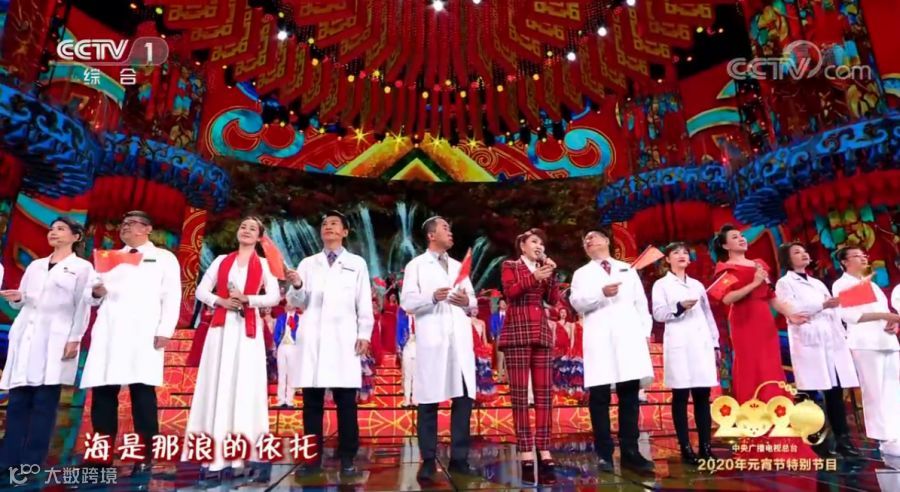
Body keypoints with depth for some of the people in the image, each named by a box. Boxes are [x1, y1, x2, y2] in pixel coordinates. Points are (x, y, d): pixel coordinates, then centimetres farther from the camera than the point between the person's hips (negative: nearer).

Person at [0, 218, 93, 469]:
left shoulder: (82, 267, 6)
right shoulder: (35, 265, 20)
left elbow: (82, 306, -1)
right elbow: (22, 300, 19)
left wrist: (74, 339, -10)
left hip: (56, 338, -5)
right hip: (26, 336, 5)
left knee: (45, 401, -5)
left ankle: (31, 463, -2)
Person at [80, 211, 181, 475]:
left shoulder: (164, 258, 11)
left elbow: (172, 297, 1)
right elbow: (92, 295, 23)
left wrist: (165, 330, -11)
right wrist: (95, 291, -2)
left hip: (144, 333, -4)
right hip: (108, 332, 5)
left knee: (142, 391, -5)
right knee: (102, 391, 1)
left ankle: (145, 457, 0)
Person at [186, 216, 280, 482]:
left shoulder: (263, 264, 8)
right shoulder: (221, 261, 14)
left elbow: (274, 297, -2)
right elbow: (201, 290, 9)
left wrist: (247, 299, -14)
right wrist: (220, 301, -8)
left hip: (248, 329, -2)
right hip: (221, 327, 2)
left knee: (246, 387, -5)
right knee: (219, 386, -1)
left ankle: (251, 456, -2)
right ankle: (217, 458, 1)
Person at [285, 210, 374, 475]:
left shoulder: (357, 263, 11)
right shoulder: (308, 263, 14)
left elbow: (364, 302, 6)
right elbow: (297, 302, 8)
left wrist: (364, 334, -3)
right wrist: (296, 286, -13)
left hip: (344, 338, -2)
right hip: (312, 338, 2)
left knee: (346, 401, -1)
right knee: (312, 400, 3)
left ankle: (347, 459, 7)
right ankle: (312, 458, 11)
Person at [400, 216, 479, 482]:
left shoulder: (459, 266, 23)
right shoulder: (416, 265, 6)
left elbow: (474, 302, 20)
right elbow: (407, 303, -4)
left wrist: (467, 301, -3)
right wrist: (432, 297, -19)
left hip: (460, 339, 5)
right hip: (432, 339, -5)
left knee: (464, 398, 2)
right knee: (429, 401, -1)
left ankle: (459, 458, 11)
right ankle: (428, 462, 7)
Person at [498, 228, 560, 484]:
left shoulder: (544, 268, 23)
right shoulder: (510, 266, 11)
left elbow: (553, 299, 11)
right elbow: (509, 292, -7)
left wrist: (550, 275, 1)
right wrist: (534, 277, -13)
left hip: (542, 333, 5)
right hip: (518, 333, -5)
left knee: (544, 392, -3)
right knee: (520, 392, -8)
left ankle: (544, 452, -2)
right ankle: (525, 454, -8)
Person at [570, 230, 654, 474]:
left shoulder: (628, 269, 22)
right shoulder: (582, 273, 16)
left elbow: (641, 302, 16)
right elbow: (576, 302, -1)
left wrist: (645, 331, 5)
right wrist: (601, 293, -16)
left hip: (629, 336, 2)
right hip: (599, 338, -2)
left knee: (630, 394, 1)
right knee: (599, 396, -5)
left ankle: (630, 452, 8)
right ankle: (604, 454, 1)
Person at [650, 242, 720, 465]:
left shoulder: (697, 285, 20)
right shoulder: (661, 285, 7)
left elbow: (708, 315, 18)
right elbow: (658, 313, -5)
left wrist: (715, 343, 13)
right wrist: (679, 307, -20)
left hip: (701, 344, 4)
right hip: (678, 345, -4)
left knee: (703, 396, 2)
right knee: (681, 396, -4)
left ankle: (705, 447, 7)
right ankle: (685, 448, 0)